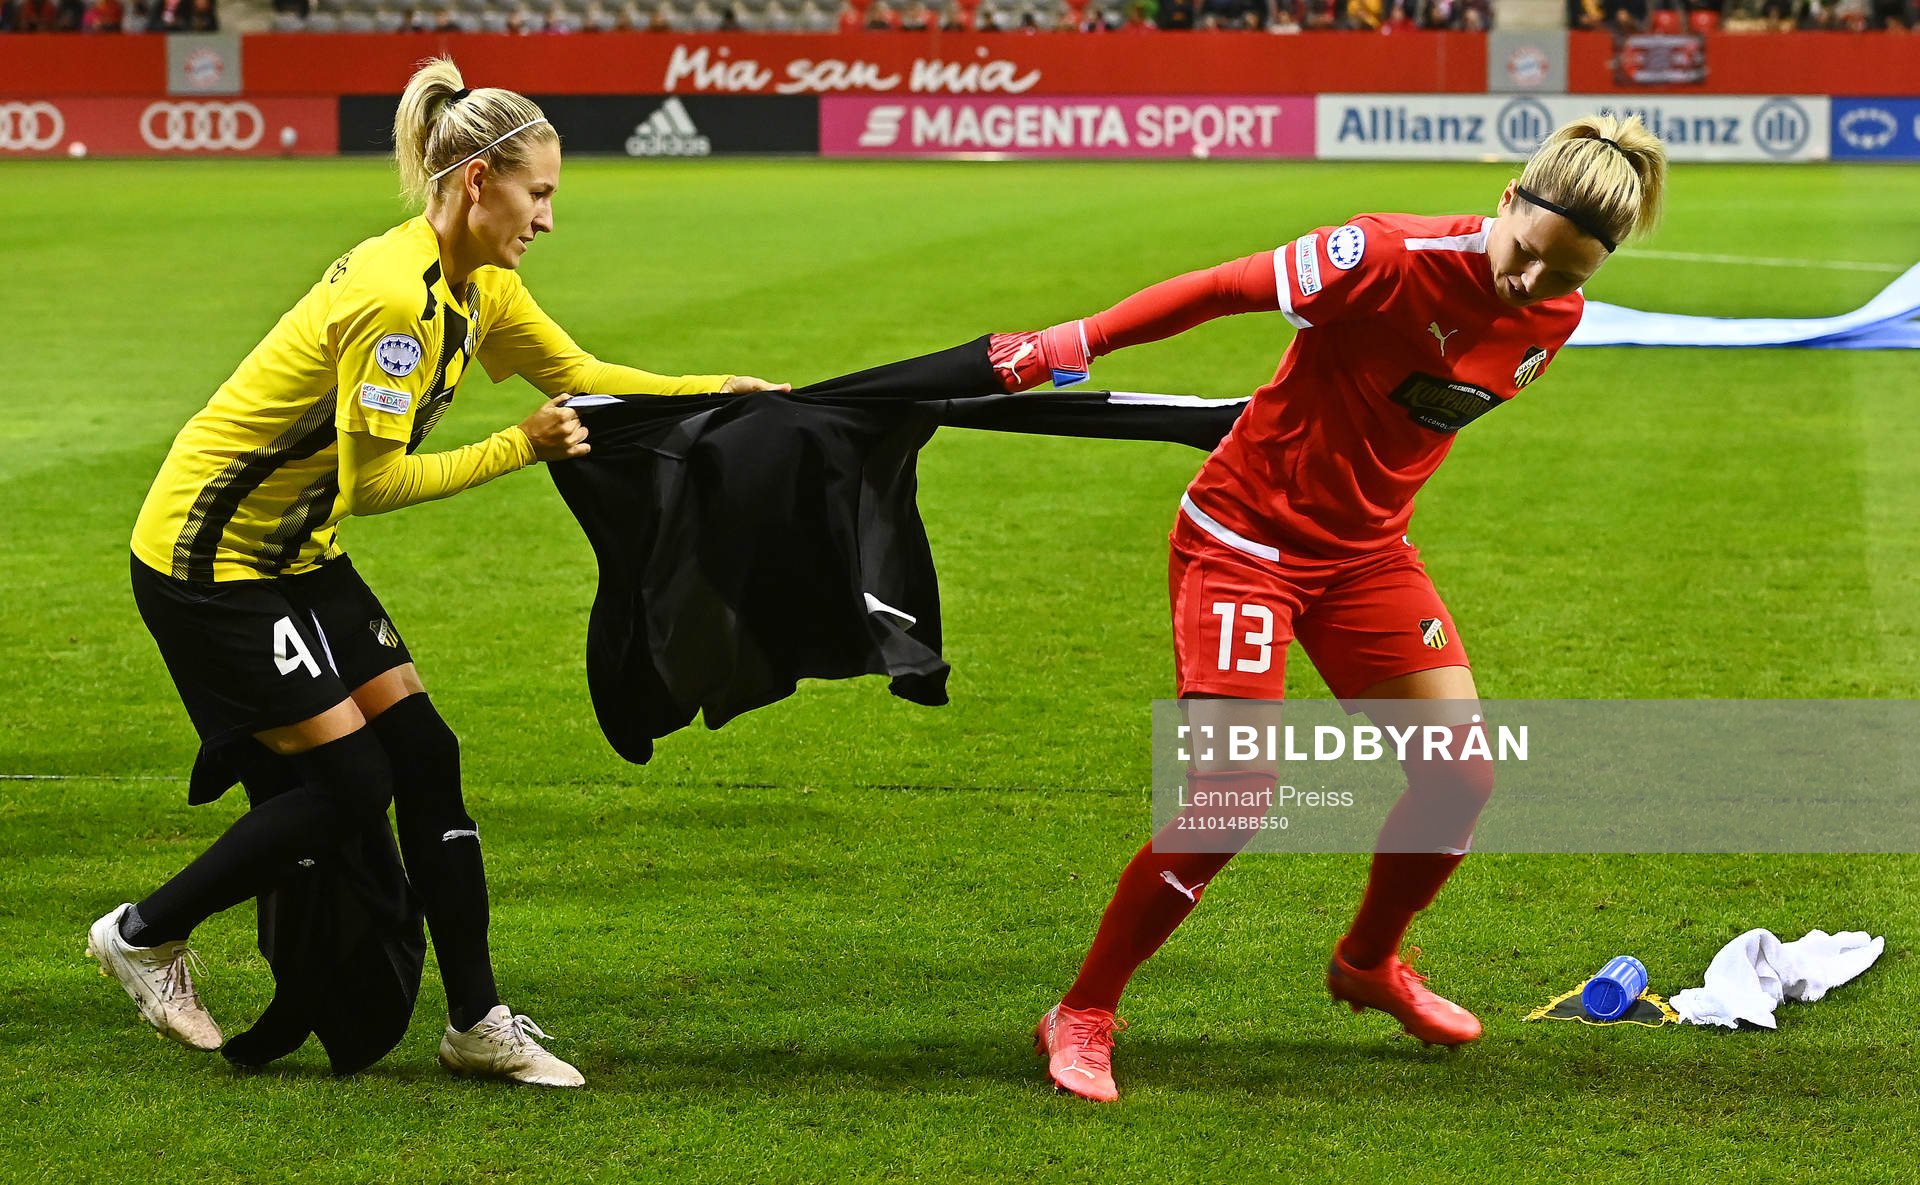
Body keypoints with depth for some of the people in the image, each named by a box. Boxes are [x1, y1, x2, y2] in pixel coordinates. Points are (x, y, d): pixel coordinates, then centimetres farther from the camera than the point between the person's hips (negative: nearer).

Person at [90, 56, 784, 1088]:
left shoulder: (478, 285, 3)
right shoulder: (395, 297, -27)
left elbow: (580, 376, 16)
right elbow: (374, 481, -24)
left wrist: (715, 394, 7)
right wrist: (519, 448, -19)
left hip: (297, 554, 9)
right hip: (208, 559, -9)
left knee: (424, 759, 3)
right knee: (349, 782, -8)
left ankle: (476, 1022, 10)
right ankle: (142, 934, 10)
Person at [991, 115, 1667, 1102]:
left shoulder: (1554, 319, -5)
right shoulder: (1396, 259, -27)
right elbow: (1226, 288, -22)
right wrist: (1069, 345, -22)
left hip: (1365, 547, 7)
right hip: (1246, 533, -7)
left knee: (1461, 772, 2)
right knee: (1234, 794, -16)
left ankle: (1368, 963, 30)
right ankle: (1082, 1018, 0)